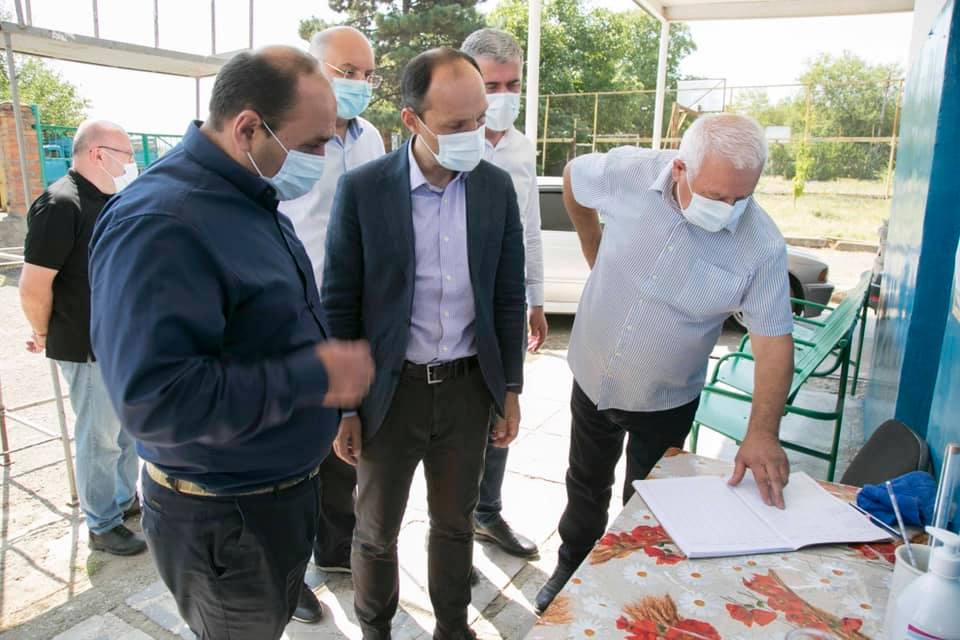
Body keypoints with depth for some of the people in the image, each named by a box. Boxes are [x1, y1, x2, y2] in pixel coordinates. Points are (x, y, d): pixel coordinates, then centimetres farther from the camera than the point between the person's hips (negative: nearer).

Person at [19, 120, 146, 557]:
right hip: (89, 348, -8)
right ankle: (102, 526, 23)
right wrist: (44, 334, -5)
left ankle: (125, 500, 39)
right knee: (99, 438, 6)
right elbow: (33, 285, -20)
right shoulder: (61, 204, -19)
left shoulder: (111, 200, 8)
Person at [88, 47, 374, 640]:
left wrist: (336, 364, 4)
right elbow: (154, 399, -32)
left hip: (285, 488, 8)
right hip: (225, 521, -8)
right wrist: (310, 377, -29)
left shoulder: (251, 197, 3)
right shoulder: (159, 225, -27)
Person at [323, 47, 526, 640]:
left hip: (469, 386, 2)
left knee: (456, 523, 20)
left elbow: (508, 296, 4)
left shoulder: (497, 186, -3)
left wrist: (511, 389, 5)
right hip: (391, 390, -2)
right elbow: (339, 305, -6)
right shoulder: (362, 188, -11)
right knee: (376, 530, 16)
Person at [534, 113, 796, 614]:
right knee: (586, 489, 24)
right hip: (592, 377, 2)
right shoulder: (627, 171, -21)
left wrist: (762, 431, -28)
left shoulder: (761, 244, -24)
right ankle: (571, 572, 50)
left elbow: (774, 340, -18)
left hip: (664, 402, -2)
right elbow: (573, 178, 1)